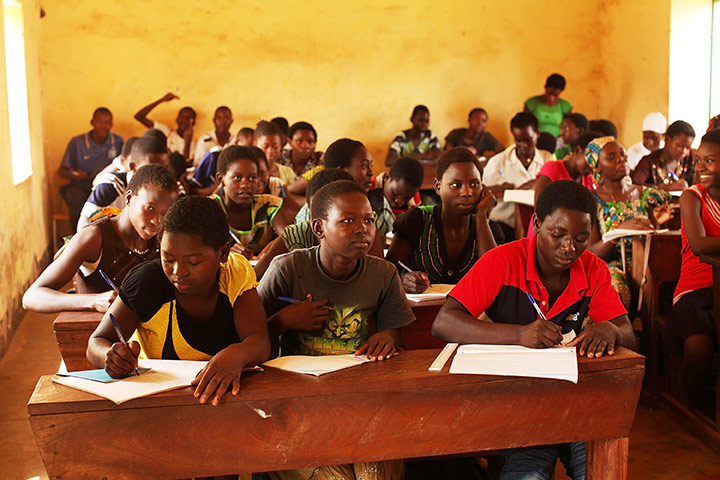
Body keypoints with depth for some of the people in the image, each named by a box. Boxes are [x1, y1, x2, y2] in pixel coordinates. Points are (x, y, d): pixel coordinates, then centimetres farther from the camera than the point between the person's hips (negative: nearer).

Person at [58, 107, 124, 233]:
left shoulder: (117, 141, 2)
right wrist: (73, 174, -23)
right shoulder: (77, 142, -2)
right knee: (77, 198, -35)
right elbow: (61, 171, 2)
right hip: (80, 188, -1)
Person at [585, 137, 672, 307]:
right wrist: (620, 230, -22)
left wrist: (656, 224, -6)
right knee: (614, 286, -37)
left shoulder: (647, 195, 13)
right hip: (608, 267, -3)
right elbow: (589, 253, -7)